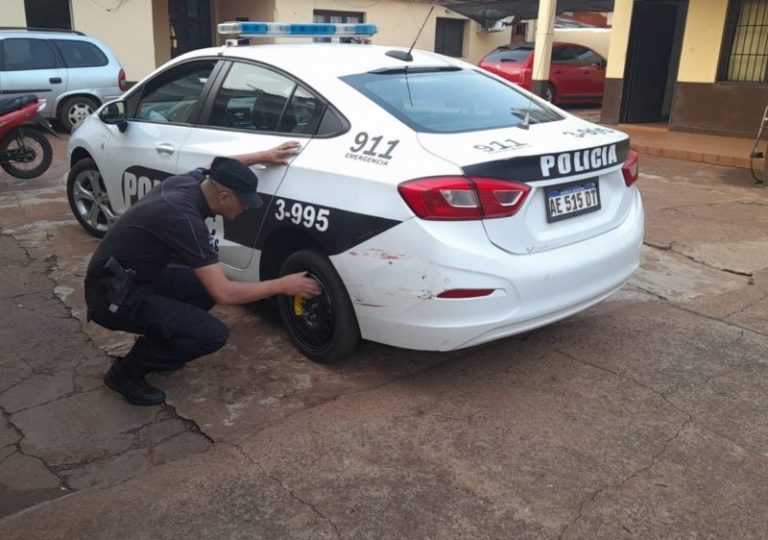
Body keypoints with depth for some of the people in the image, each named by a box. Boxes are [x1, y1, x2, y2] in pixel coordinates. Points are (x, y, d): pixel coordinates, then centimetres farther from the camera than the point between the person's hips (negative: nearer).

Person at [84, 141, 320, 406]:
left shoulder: (188, 182, -3)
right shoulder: (184, 219, -28)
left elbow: (218, 169, 24)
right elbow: (223, 293, -27)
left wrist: (264, 156, 16)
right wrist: (282, 285, -17)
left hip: (134, 278, 10)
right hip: (113, 295, -10)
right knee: (213, 334, -18)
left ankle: (156, 345, 18)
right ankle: (127, 371, 0)